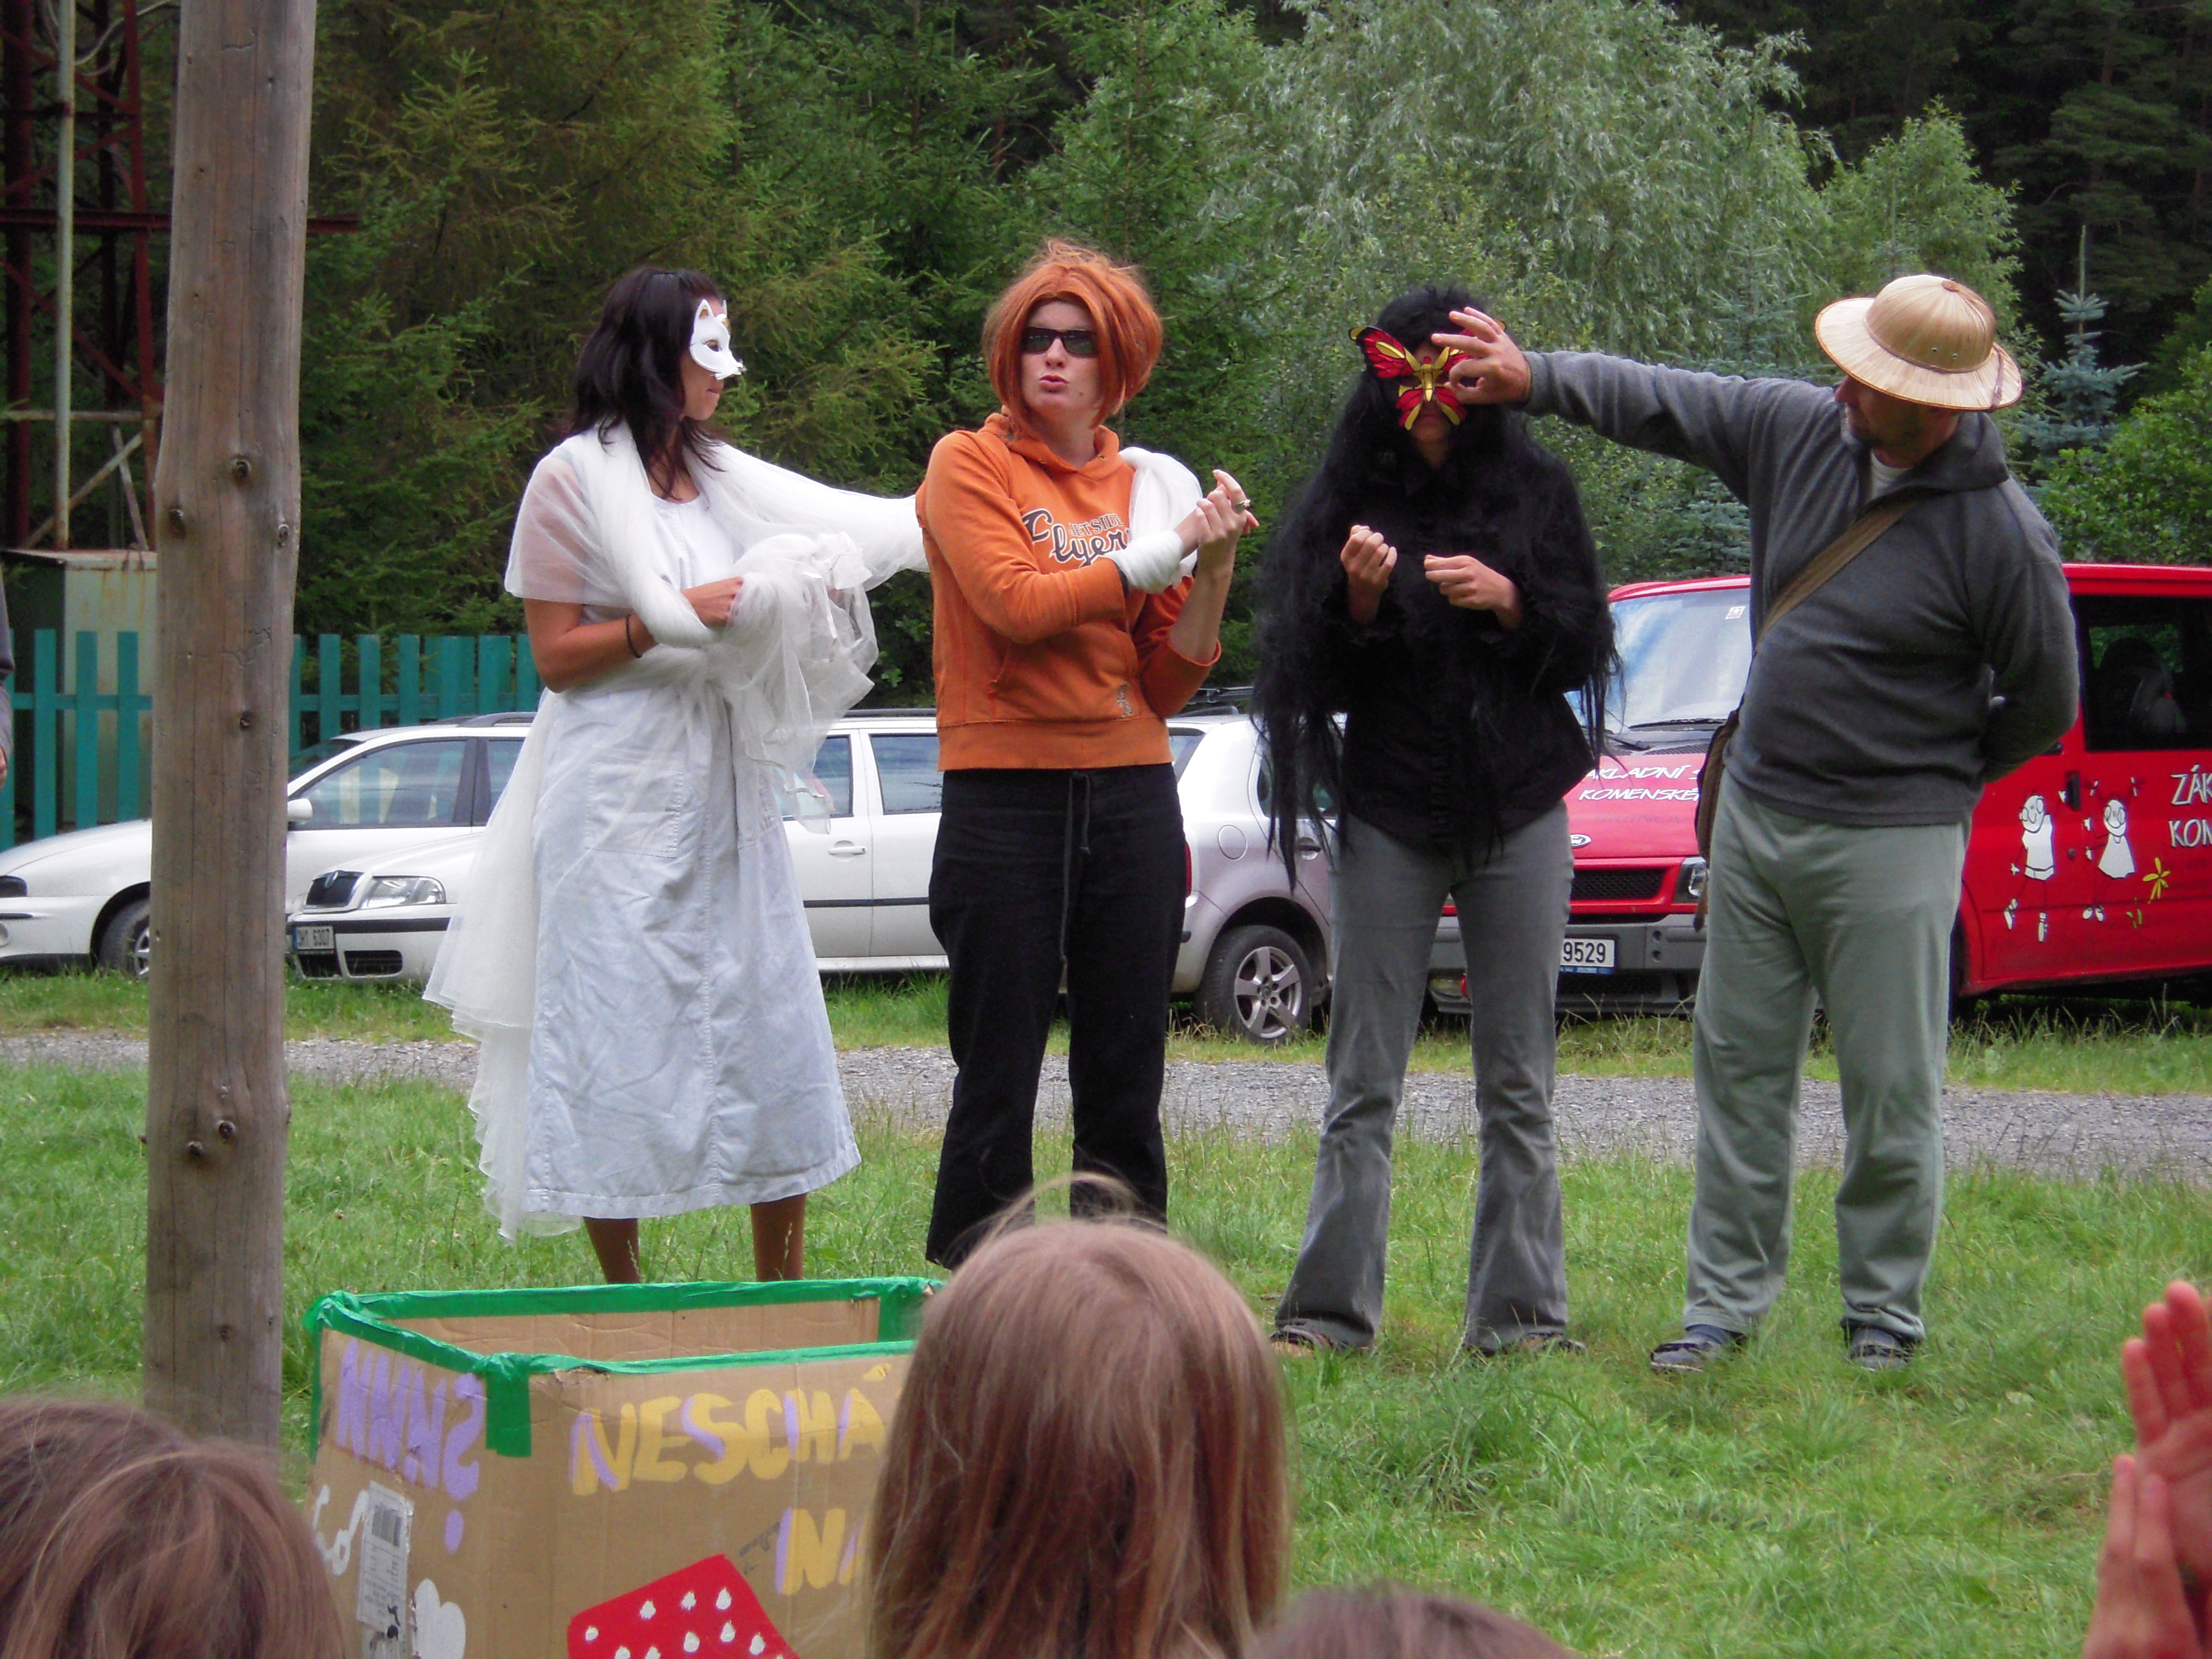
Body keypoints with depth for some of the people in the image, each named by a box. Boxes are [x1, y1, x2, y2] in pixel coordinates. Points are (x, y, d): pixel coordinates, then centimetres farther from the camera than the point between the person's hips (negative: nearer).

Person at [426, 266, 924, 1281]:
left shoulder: (720, 479, 14)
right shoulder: (574, 481, -3)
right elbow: (556, 658, -7)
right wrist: (676, 620, -16)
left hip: (724, 793, 6)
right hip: (617, 795, -6)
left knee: (773, 1017, 3)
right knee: (620, 1035, -4)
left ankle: (784, 1297, 11)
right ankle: (622, 1293, 5)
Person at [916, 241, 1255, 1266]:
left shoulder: (1148, 485, 14)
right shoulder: (969, 465, 3)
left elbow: (1167, 685, 9)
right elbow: (1017, 603, -14)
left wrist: (1214, 574, -5)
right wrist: (1156, 555, -9)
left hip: (1130, 790, 4)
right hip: (1005, 790, -4)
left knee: (1125, 1080, 4)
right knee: (998, 1076, -3)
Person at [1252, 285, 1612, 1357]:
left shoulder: (1536, 492, 5)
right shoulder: (1347, 502, 4)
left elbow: (1585, 650, 6)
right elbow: (1314, 678, 3)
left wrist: (1509, 604, -12)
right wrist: (1360, 604, -15)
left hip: (1518, 816, 1)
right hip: (1389, 817, 0)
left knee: (1518, 1086, 2)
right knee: (1363, 1086, -1)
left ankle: (1519, 1312, 6)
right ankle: (1329, 1311, 3)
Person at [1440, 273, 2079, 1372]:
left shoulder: (2000, 533, -15)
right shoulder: (1799, 432, -1)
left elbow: (2045, 702, -4)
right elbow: (1657, 401, 6)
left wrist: (1937, 774, 7)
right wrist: (1531, 378, -5)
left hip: (1890, 841, -5)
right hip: (1754, 815, 6)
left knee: (1891, 1092, 0)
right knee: (1739, 1066, 9)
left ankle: (1883, 1314, 15)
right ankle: (1725, 1301, 18)